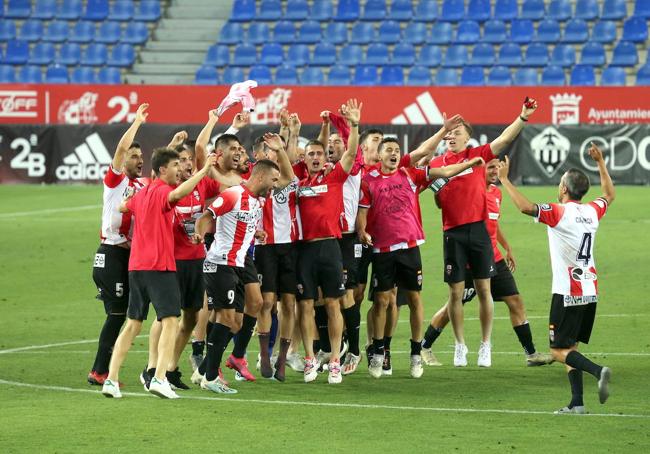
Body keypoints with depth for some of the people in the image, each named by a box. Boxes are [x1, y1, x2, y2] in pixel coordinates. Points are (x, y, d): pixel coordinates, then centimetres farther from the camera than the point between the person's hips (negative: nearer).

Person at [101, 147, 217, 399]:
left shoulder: (141, 194, 17)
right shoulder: (162, 192, -9)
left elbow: (123, 207, 38)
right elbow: (178, 193, -34)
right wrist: (203, 171, -35)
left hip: (136, 266, 8)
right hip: (159, 265, -8)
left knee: (132, 326, 13)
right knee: (170, 322, -9)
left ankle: (111, 379, 7)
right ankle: (159, 378, -23)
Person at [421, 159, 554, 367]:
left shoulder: (496, 193, 12)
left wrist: (507, 248, 23)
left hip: (494, 259, 7)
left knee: (515, 301, 3)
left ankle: (531, 353, 8)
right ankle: (424, 348, 20)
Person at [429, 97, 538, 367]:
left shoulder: (477, 155, 4)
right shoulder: (436, 164, 7)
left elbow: (504, 139, -7)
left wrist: (523, 117, -19)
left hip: (477, 229, -1)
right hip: (453, 233, 1)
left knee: (483, 289, 2)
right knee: (456, 292, 3)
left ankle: (485, 346, 11)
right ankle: (460, 346, 15)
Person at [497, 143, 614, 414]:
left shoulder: (559, 213, -13)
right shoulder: (593, 212, 7)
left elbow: (525, 207, -27)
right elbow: (610, 195, 29)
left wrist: (504, 179, -18)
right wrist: (600, 163, 34)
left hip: (567, 294, -7)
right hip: (590, 292, 7)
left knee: (559, 351, -4)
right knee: (571, 347, 12)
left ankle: (598, 371, -27)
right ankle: (577, 403, 3)